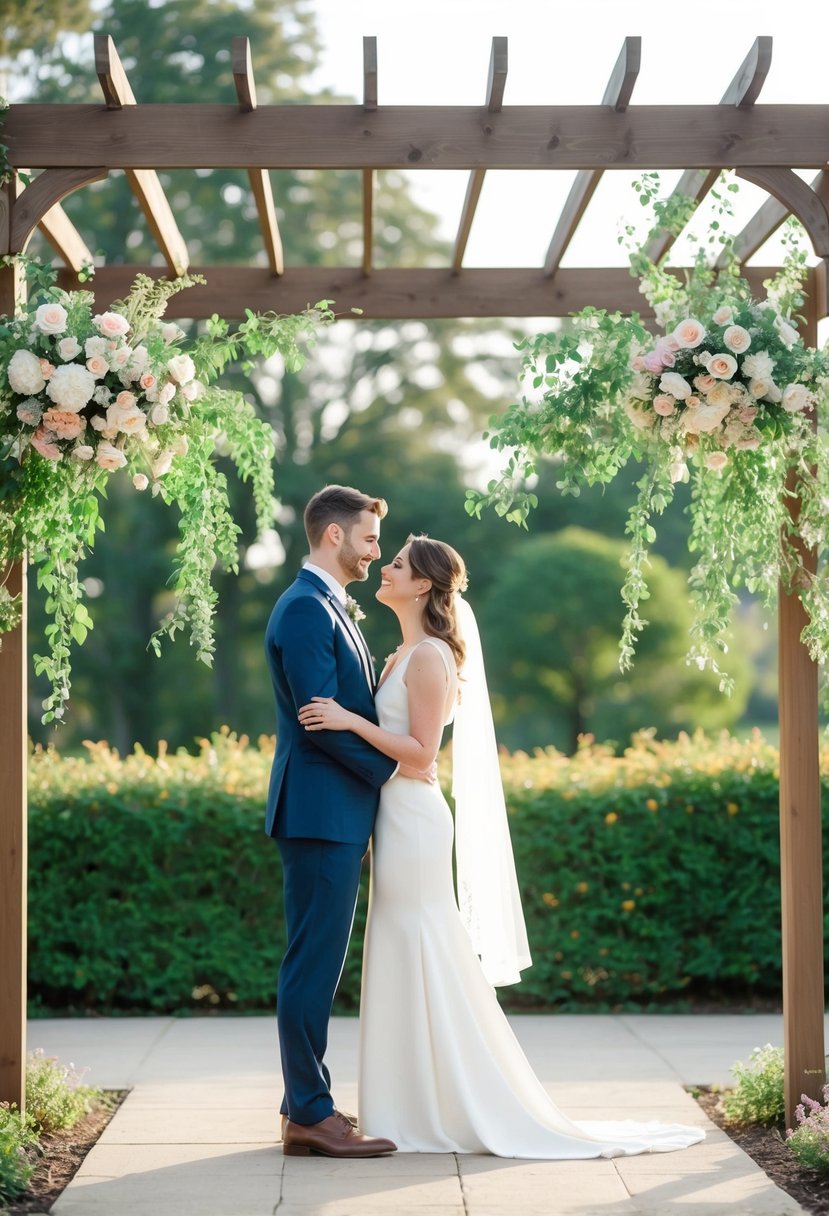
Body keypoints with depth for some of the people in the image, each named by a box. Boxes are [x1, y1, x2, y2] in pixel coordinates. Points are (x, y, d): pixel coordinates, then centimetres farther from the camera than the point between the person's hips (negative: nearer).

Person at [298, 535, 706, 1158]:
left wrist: (351, 721, -23)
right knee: (409, 965, 12)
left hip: (413, 819, -10)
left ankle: (457, 1113, 3)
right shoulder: (406, 654, 16)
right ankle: (423, 1106, 18)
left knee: (426, 964, -5)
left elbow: (421, 750, -19)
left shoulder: (429, 655, -13)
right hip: (395, 816, 10)